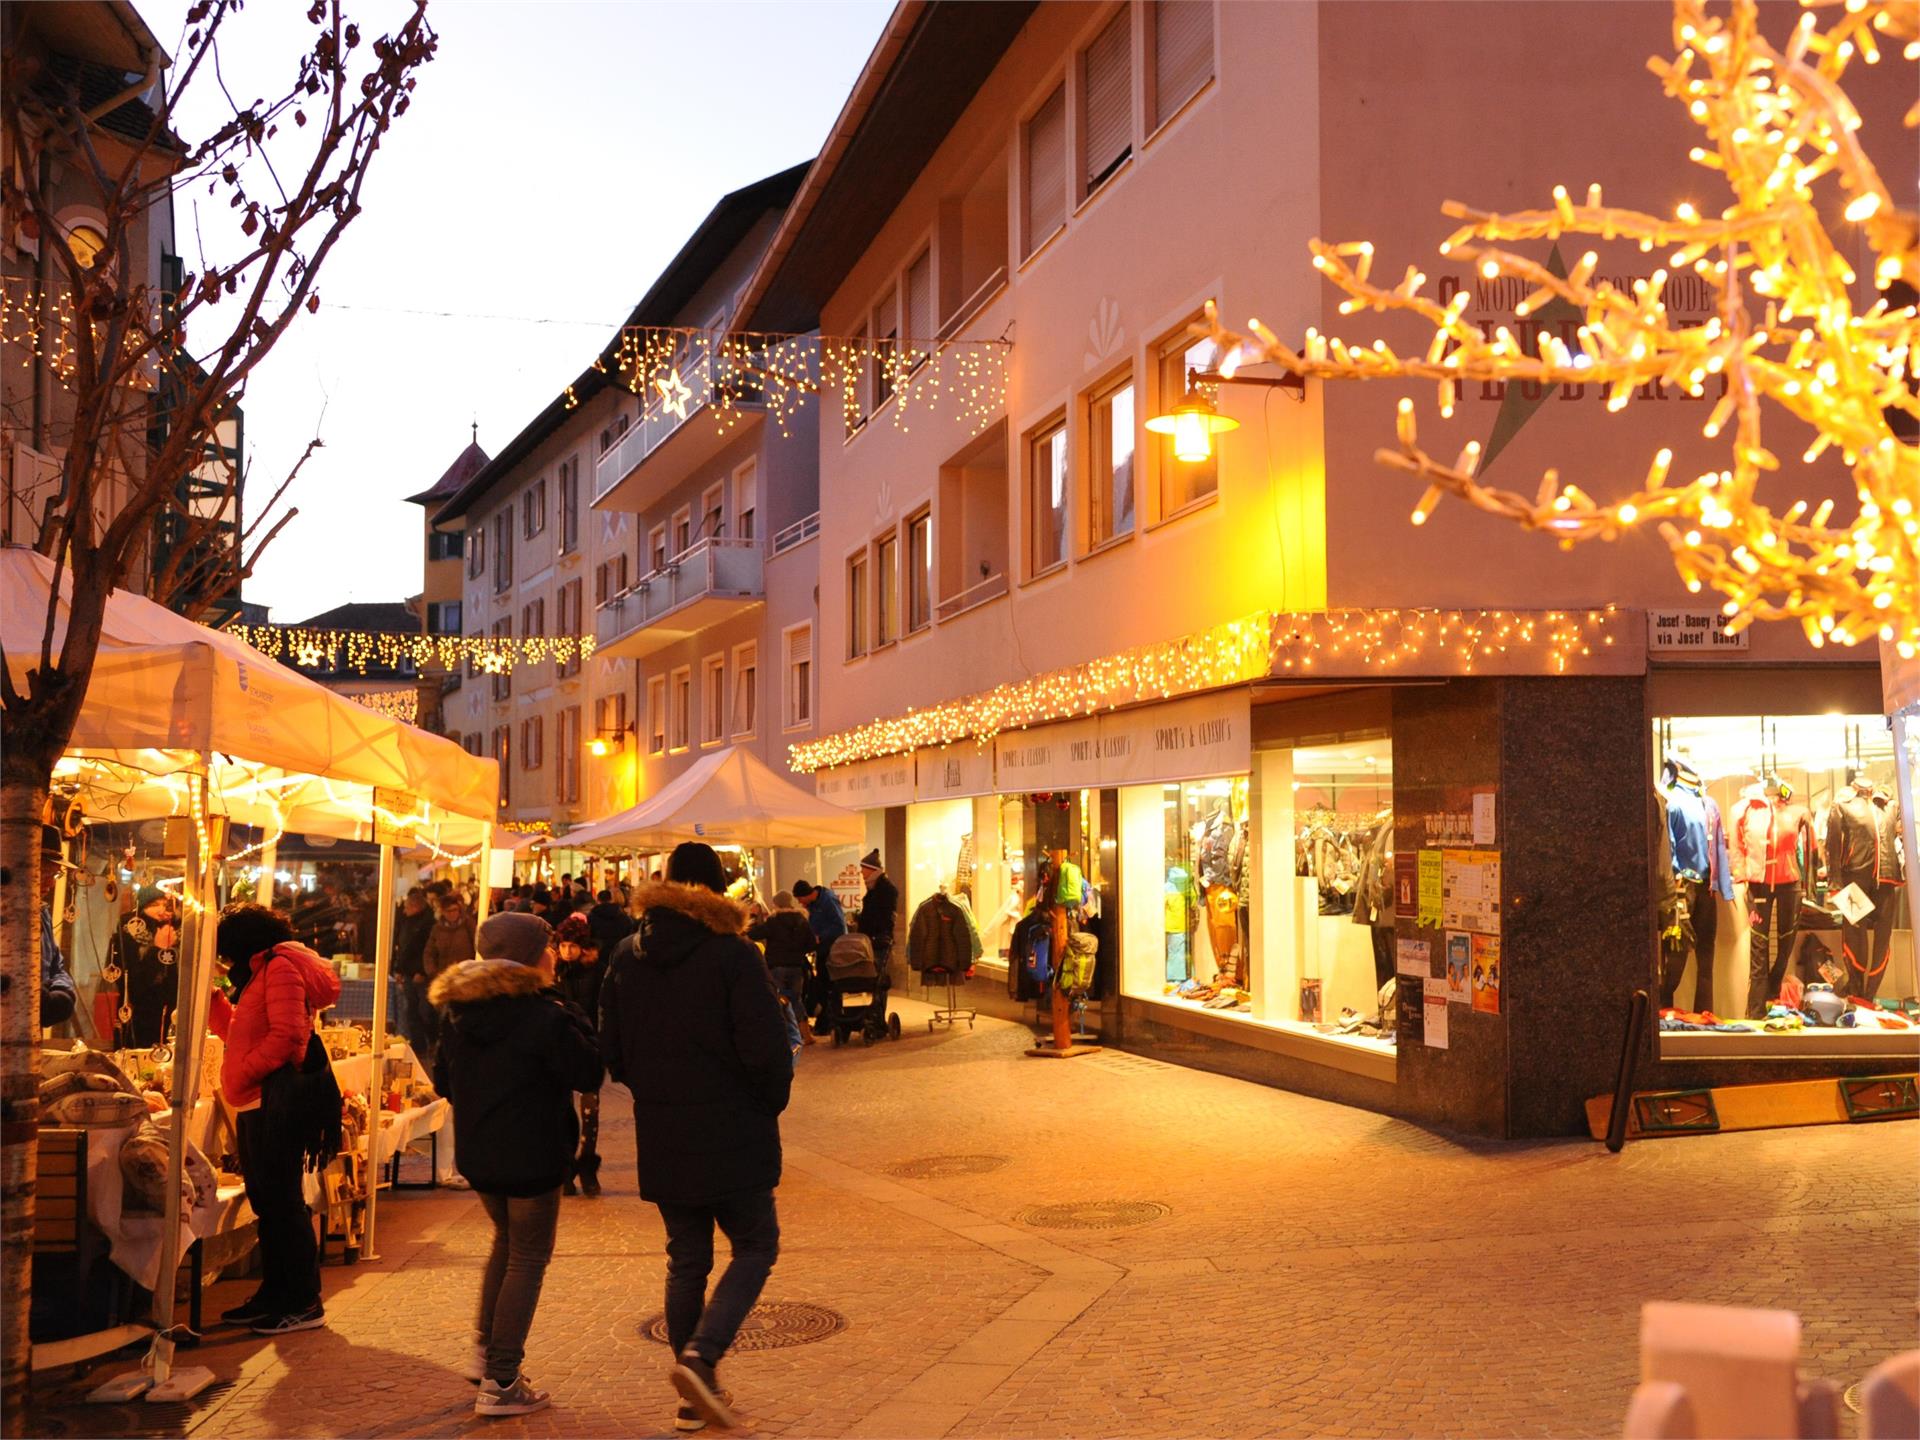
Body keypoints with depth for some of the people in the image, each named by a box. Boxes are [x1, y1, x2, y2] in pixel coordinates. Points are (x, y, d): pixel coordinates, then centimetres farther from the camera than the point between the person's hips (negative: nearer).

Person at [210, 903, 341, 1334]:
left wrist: (243, 1073, -18)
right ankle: (273, 1295, 22)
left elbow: (287, 1034, -22)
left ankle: (304, 1304, -1)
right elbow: (234, 1031, 24)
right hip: (255, 1105, 10)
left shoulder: (280, 967, -11)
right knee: (266, 1203, 14)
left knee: (282, 1203, -6)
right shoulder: (262, 972, 21)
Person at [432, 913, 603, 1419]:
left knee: (507, 1239, 28)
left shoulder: (458, 1011, 2)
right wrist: (573, 1019, -8)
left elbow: (444, 1079, 11)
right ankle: (500, 1383, 8)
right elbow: (588, 1074, -15)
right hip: (530, 1156, -7)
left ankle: (484, 1351, 29)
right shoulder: (543, 1014, -20)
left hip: (475, 1154, 7)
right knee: (528, 1258, 5)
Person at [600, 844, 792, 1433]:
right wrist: (772, 1103, 1)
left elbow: (612, 1052, 7)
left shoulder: (628, 957, 3)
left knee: (686, 1261, 15)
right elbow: (766, 1051, -17)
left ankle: (694, 1396, 20)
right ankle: (700, 1353, -10)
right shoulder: (733, 955, -14)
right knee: (755, 1247, 9)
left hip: (661, 1140, 5)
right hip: (731, 1136, -5)